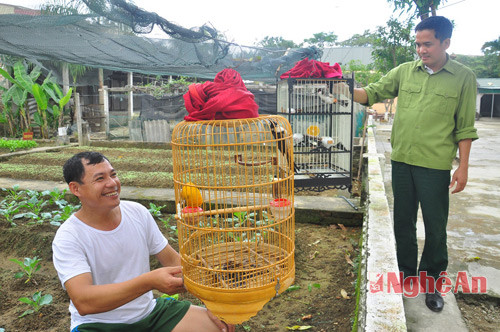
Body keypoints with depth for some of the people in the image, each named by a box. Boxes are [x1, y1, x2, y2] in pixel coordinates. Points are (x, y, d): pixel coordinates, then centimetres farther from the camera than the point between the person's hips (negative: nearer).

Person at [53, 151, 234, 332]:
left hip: (149, 311, 5)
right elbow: (83, 303, -26)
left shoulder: (137, 212, 1)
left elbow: (173, 260, 5)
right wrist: (150, 281, -37)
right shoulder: (67, 238, -14)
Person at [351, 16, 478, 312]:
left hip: (435, 165, -3)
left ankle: (431, 280, 26)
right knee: (403, 220, 14)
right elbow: (374, 93, 4)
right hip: (402, 160, 3)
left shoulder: (463, 77, -2)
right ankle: (406, 272, 33)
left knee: (435, 226, 6)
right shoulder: (404, 71, 6)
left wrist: (463, 167, -5)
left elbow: (465, 127, -2)